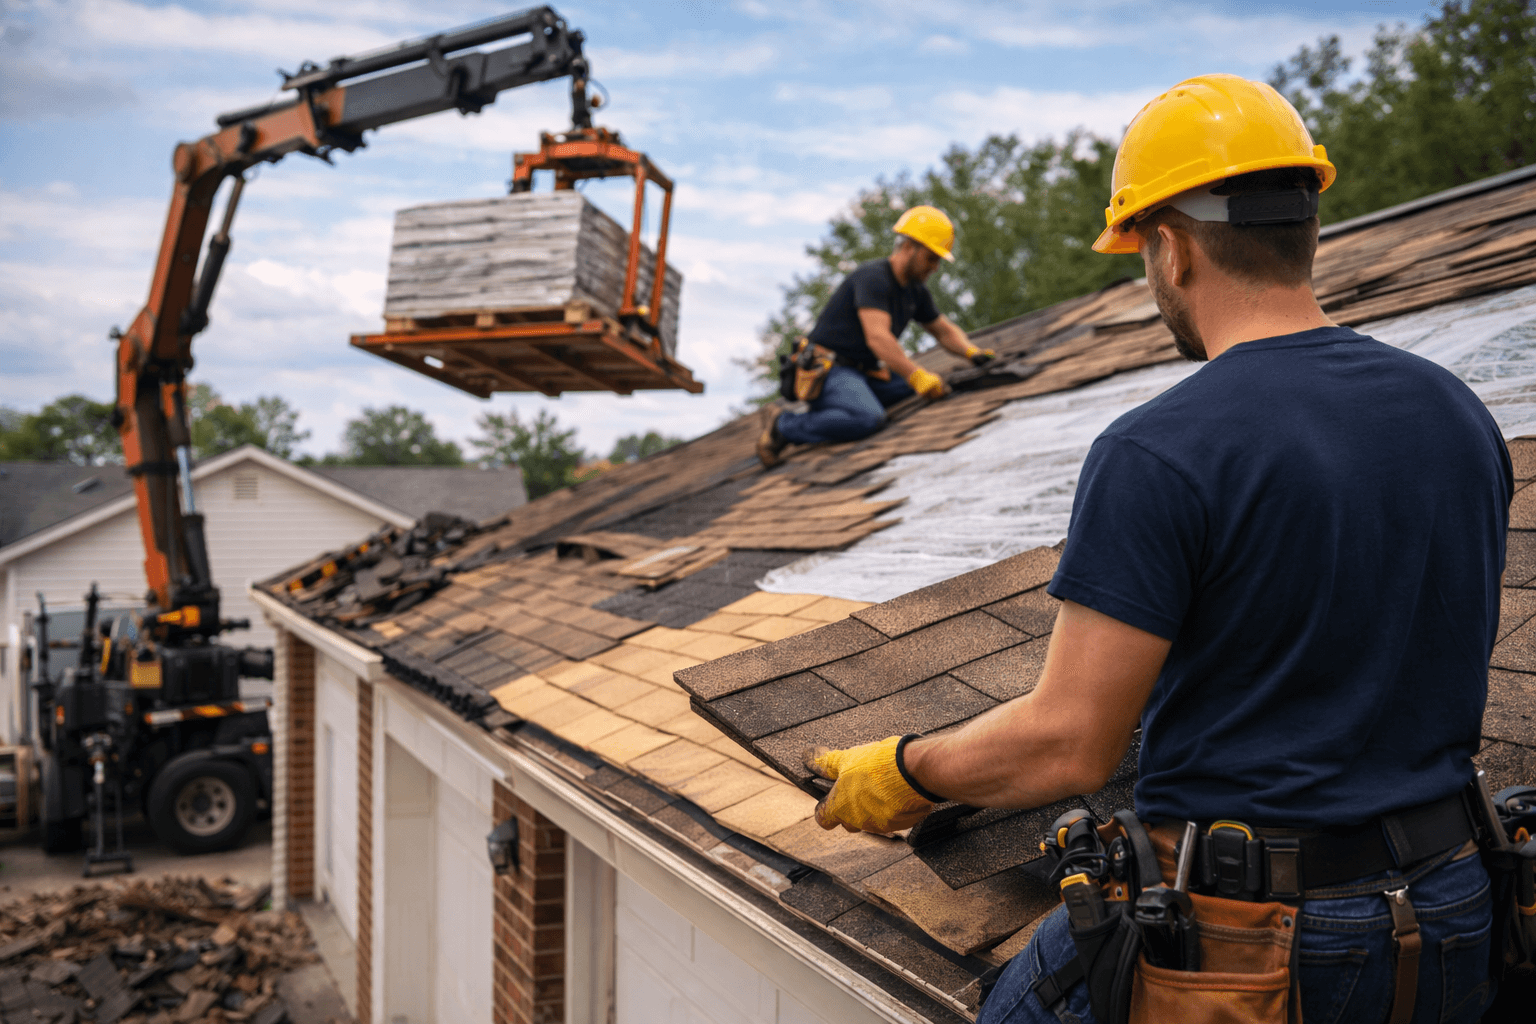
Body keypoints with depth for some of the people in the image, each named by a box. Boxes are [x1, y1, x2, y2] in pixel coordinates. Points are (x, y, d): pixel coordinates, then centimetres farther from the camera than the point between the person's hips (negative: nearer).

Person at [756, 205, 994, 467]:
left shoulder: (915, 290, 12)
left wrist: (971, 351, 3)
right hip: (829, 369, -10)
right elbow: (877, 338, -30)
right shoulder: (873, 277, -17)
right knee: (869, 419, -36)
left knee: (929, 387, -8)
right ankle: (784, 425, -16)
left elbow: (945, 330, 24)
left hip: (865, 372, 10)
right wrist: (917, 375, -38)